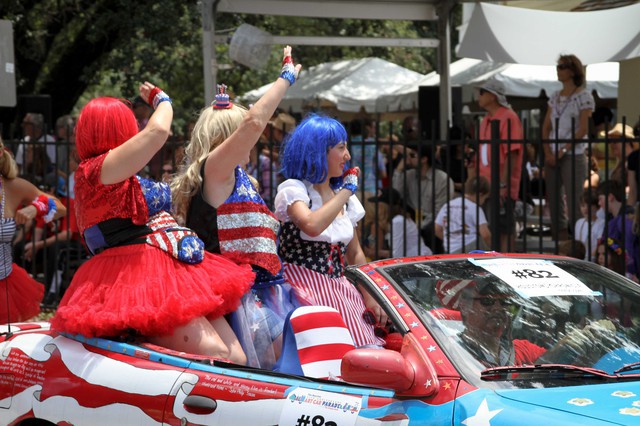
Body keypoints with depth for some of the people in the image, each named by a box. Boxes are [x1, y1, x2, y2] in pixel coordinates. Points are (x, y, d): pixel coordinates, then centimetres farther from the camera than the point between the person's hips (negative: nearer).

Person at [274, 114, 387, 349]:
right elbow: (312, 226, -26)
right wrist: (346, 191, -13)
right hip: (305, 289, -6)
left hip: (338, 289, 6)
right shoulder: (293, 189, -4)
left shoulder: (346, 199, 18)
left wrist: (369, 297, 6)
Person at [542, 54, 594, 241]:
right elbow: (546, 127, 11)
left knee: (574, 202, -8)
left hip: (573, 156, -6)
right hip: (553, 156, 6)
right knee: (553, 199, 8)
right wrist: (548, 152, -2)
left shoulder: (583, 96, -6)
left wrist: (562, 151, -15)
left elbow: (583, 129, -11)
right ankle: (558, 241, 16)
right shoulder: (555, 97, 12)